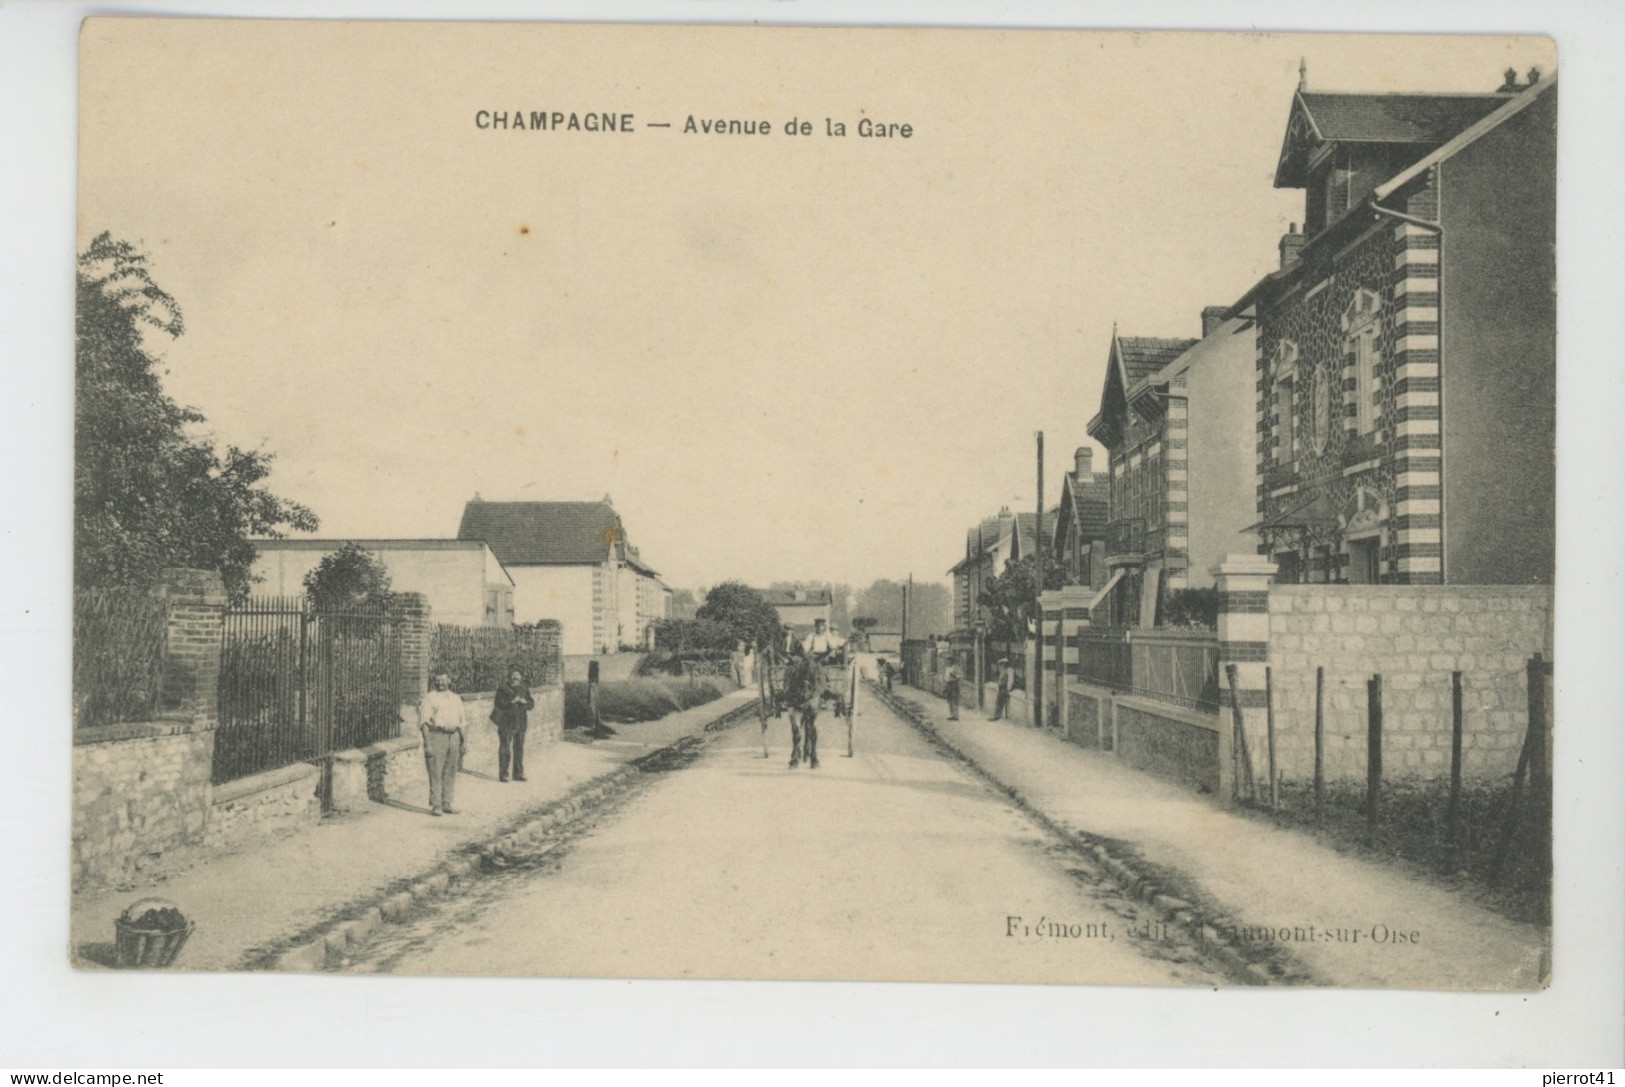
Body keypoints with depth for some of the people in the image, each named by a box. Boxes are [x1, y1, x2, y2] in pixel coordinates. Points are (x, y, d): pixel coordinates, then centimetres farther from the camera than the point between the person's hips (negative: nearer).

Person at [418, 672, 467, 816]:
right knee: (435, 773, -6)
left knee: (450, 773, 7)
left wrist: (464, 739, 14)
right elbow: (424, 722, -6)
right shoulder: (430, 698, -1)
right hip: (436, 735, -5)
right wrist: (427, 744, -13)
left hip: (453, 737, 5)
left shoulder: (456, 698, 17)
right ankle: (435, 805, -3)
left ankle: (446, 803, 14)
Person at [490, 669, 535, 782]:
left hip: (521, 723, 5)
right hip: (506, 723, -5)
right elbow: (498, 703, -13)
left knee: (519, 749, 8)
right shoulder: (503, 689, -3)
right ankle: (503, 774, -1)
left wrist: (525, 702, -12)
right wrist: (512, 702, -23)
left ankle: (518, 774, 16)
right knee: (505, 748, -5)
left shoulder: (524, 690, 12)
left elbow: (531, 705, 9)